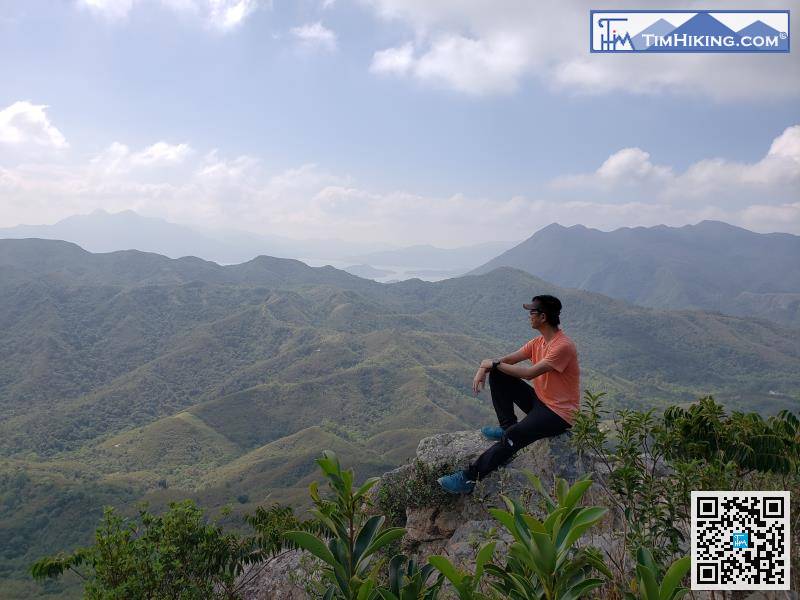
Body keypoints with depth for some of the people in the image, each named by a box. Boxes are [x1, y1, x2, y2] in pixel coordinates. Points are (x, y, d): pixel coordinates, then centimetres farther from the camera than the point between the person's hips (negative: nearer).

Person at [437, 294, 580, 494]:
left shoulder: (563, 346, -23)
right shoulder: (539, 342, 5)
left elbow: (530, 373, -28)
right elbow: (508, 359, 4)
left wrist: (494, 364, -19)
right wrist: (483, 369, -16)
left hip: (560, 413, -9)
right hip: (539, 400, 9)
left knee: (513, 435, -30)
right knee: (498, 376, 0)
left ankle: (469, 479, -26)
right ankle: (507, 426, 3)